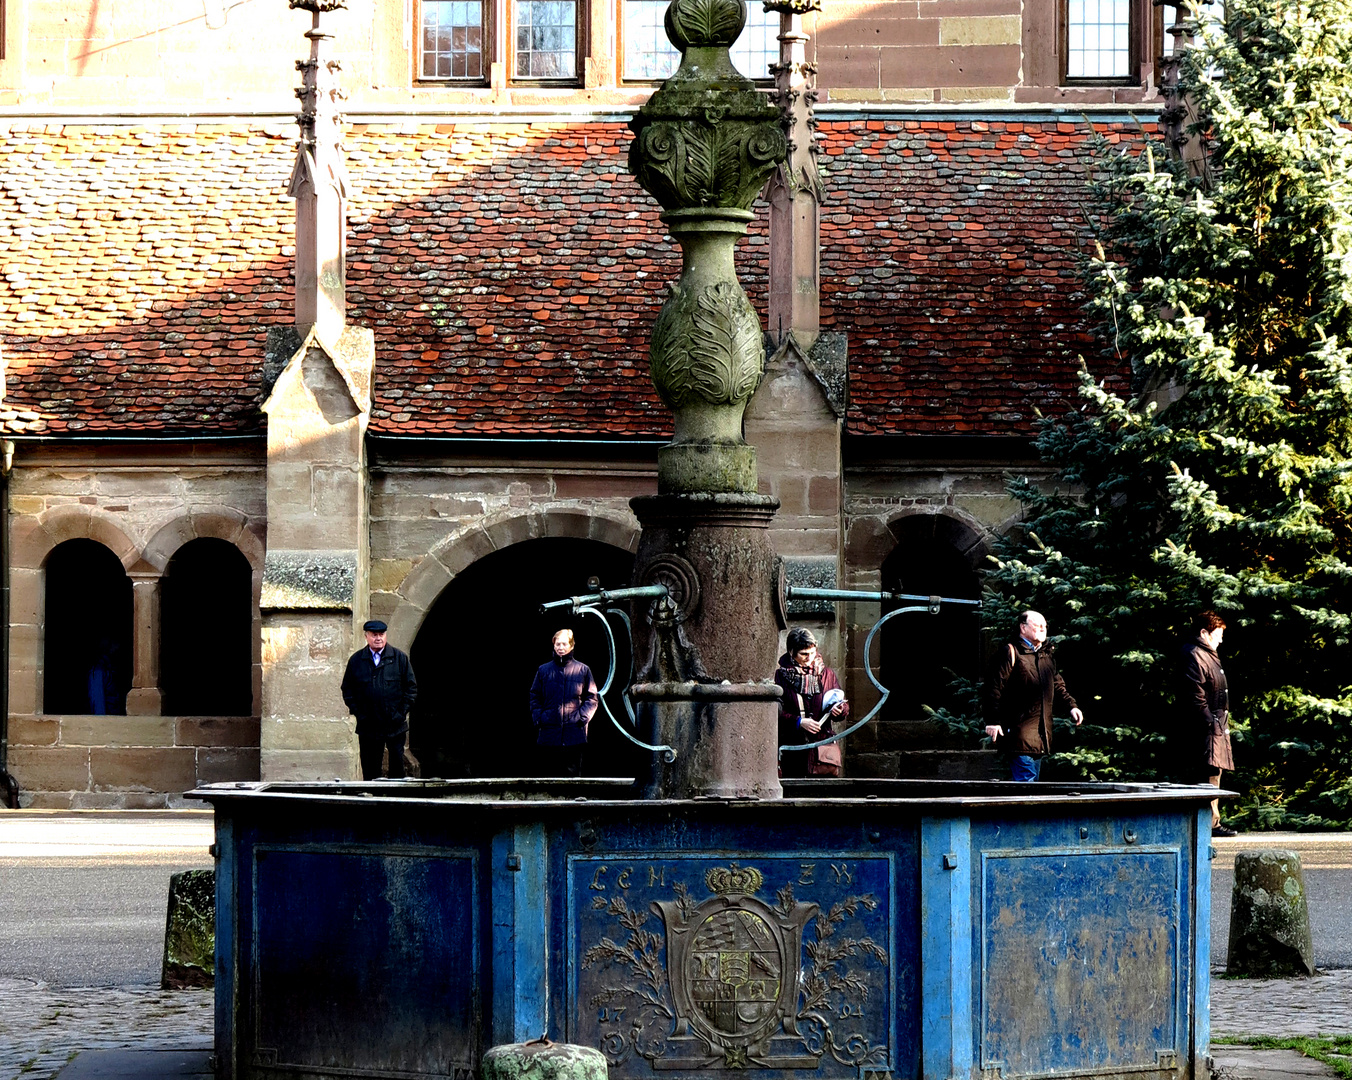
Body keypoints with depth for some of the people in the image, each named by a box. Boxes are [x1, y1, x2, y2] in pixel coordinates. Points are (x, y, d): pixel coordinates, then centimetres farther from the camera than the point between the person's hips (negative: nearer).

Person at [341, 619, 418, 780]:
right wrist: (357, 711, -1)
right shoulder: (356, 660, 6)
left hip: (395, 725, -1)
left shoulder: (400, 658, 4)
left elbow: (411, 687, 5)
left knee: (397, 765, 3)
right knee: (370, 769, 3)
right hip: (368, 727, 1)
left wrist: (402, 711, -4)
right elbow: (347, 689, 10)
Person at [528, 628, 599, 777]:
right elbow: (534, 697, 14)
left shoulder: (582, 670, 6)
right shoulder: (544, 670, 10)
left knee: (572, 774, -1)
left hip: (574, 735, -1)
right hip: (548, 735, 2)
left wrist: (582, 718, -6)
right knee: (546, 775, 1)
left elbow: (592, 698, 7)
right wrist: (538, 718, 0)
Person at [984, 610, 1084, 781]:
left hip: (1041, 733, 8)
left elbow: (1058, 685, 28)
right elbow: (995, 686, -11)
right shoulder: (1011, 652, -6)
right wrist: (994, 721, -17)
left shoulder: (1046, 654, 19)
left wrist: (1071, 706, 12)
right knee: (1025, 776, -14)